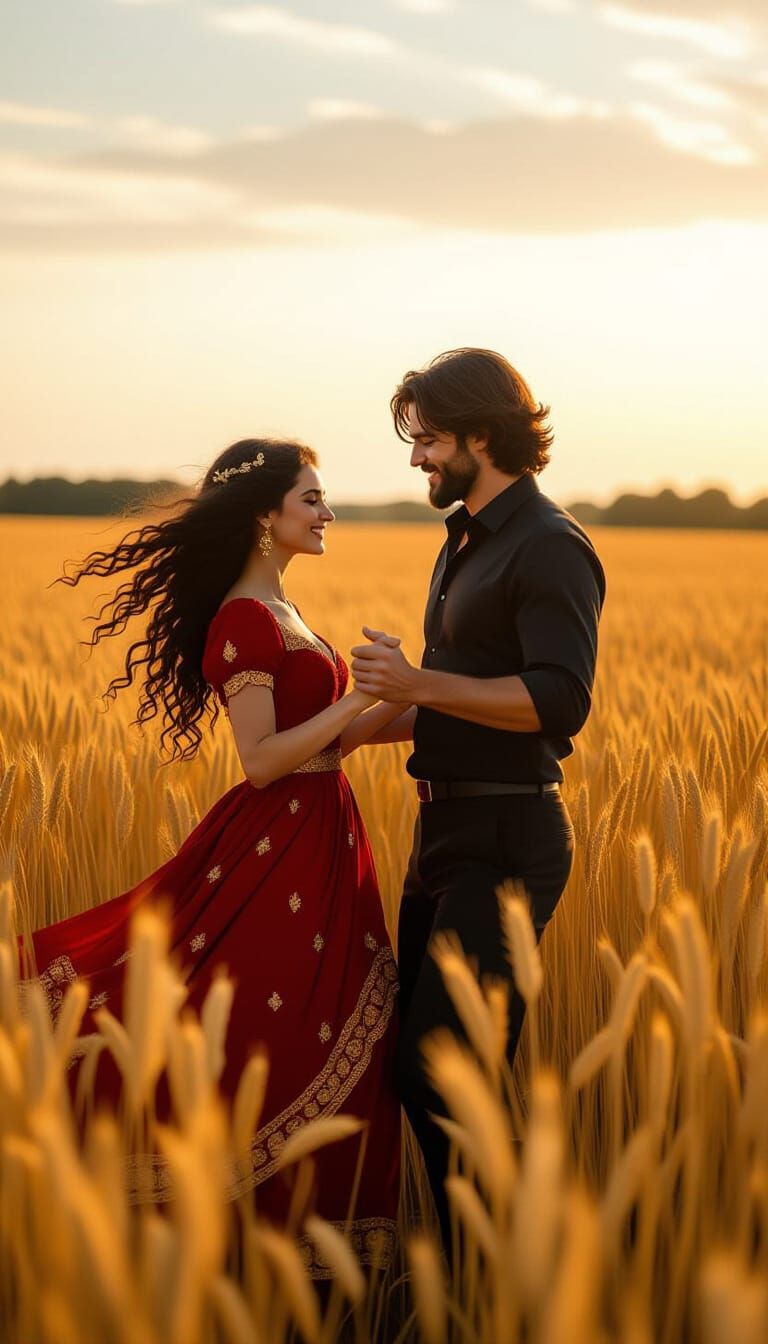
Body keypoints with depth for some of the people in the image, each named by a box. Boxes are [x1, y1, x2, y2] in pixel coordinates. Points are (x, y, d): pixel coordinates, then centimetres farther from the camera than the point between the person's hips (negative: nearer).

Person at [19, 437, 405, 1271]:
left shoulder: (276, 613, 14)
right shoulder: (245, 620, -15)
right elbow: (263, 761, -20)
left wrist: (404, 698, 5)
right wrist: (364, 695, -20)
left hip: (317, 846, 10)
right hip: (277, 851, -10)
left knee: (342, 1051, 12)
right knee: (275, 1052, -3)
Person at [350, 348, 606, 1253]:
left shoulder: (549, 548, -13)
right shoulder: (465, 542, 17)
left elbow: (557, 703, -24)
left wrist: (419, 682, -22)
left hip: (507, 844, -10)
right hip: (447, 831, 10)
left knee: (445, 1074, -10)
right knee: (415, 1062, 12)